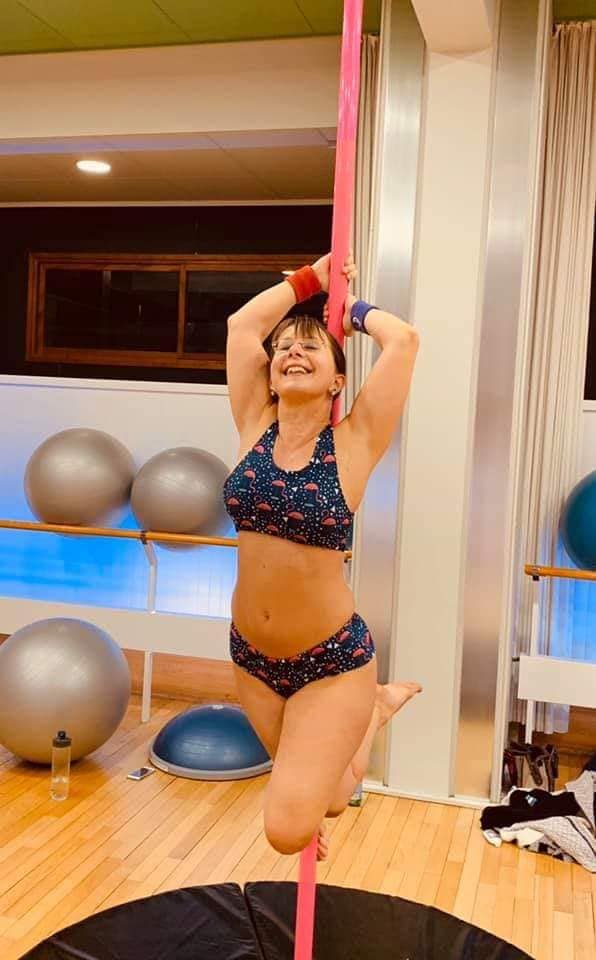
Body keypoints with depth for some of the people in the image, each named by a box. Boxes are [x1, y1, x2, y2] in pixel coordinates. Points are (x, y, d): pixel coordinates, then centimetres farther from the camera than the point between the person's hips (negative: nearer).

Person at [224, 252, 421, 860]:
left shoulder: (353, 442, -12)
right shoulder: (256, 428, -3)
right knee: (316, 799, 20)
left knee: (290, 828, -9)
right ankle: (377, 704, 47)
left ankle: (374, 706, 17)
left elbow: (404, 340, -17)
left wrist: (353, 310, 1)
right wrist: (313, 277, 9)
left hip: (332, 659, -4)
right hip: (251, 656, 5)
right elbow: (242, 324, 0)